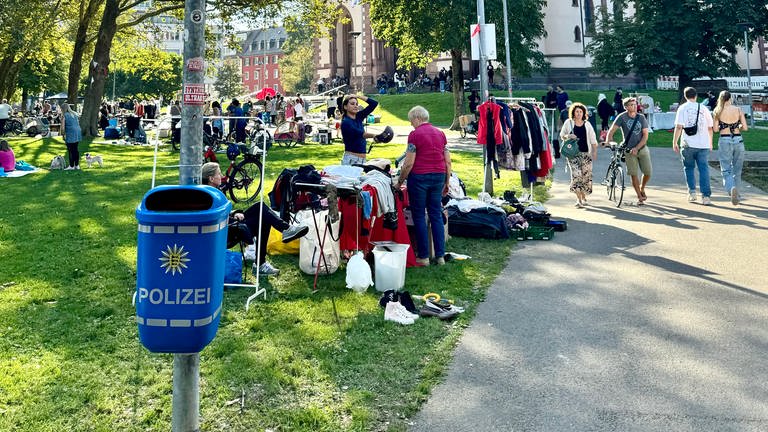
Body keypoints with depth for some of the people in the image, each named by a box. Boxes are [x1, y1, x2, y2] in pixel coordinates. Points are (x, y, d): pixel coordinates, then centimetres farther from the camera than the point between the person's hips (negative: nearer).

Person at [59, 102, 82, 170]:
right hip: (77, 133, 6)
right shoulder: (74, 114, 13)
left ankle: (71, 166, 4)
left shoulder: (64, 116, -6)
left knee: (71, 150, 0)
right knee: (76, 149, 13)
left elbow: (62, 127, -9)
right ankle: (77, 165, 17)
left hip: (70, 134, -6)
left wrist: (64, 134, 4)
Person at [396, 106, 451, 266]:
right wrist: (447, 182, 17)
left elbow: (408, 163, -12)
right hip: (439, 175, 5)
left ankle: (423, 257, 7)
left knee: (419, 217, 4)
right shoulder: (440, 133, 9)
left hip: (419, 177, -5)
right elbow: (448, 161, 9)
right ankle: (440, 256, 10)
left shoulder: (415, 134, -8)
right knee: (436, 215, 10)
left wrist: (400, 181, -2)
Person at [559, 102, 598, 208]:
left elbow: (593, 140, 12)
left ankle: (583, 197, 17)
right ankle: (579, 199, -12)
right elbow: (561, 136, 11)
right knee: (576, 174, -14)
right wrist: (568, 136, -10)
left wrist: (595, 152, 5)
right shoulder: (568, 123, 6)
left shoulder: (587, 124, 10)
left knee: (586, 175, -1)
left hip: (585, 153, 2)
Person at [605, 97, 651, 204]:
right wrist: (608, 142, -30)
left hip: (642, 148, 2)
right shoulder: (622, 117, -7)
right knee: (634, 174, -4)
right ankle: (639, 197, 10)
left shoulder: (641, 117, -1)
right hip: (629, 150, -2)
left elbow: (645, 135, -5)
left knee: (648, 172, -2)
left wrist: (636, 148, -16)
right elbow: (612, 130, -14)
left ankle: (642, 189, 28)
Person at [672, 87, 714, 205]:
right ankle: (706, 196, -4)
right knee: (704, 169, 2)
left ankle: (692, 192, 8)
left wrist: (674, 143, -1)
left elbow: (678, 127, -8)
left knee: (689, 168, 13)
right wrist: (710, 143, 26)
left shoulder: (683, 108, 1)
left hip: (688, 144, -2)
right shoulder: (704, 108, 10)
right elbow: (710, 128, 14)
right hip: (703, 144, 2)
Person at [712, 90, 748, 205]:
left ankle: (731, 188, -28)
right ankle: (736, 194, 21)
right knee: (737, 170, 14)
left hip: (724, 141, -2)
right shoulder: (738, 110, 0)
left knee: (726, 170, 0)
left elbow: (715, 129, -5)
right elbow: (745, 127, -2)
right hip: (738, 140, 2)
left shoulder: (717, 111, -3)